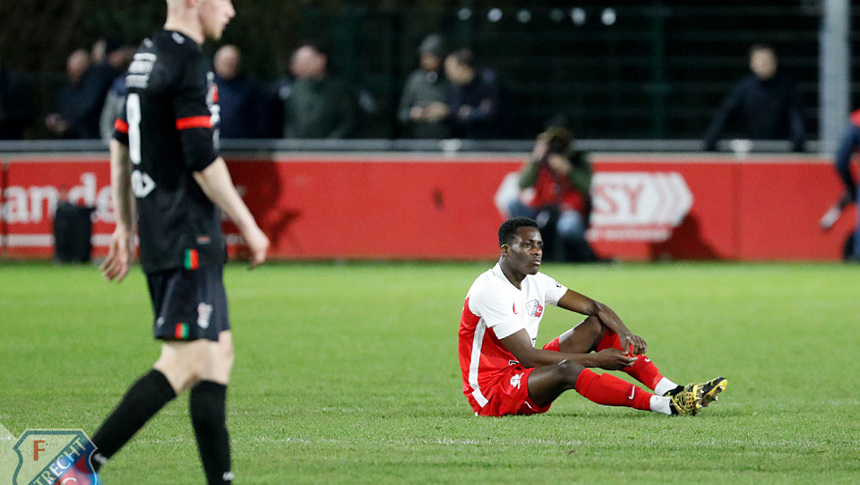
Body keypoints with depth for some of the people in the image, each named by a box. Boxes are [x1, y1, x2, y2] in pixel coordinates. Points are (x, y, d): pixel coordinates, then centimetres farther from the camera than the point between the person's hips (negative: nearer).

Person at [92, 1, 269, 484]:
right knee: (184, 361, -11)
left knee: (218, 352, 12)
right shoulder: (188, 64, -16)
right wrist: (247, 225, -10)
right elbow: (203, 161, -19)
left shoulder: (148, 55, 15)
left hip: (158, 226, 10)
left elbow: (121, 148, 21)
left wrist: (126, 227, 26)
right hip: (188, 235, -10)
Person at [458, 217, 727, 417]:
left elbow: (594, 307, 5)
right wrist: (594, 361, -24)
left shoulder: (535, 281, 7)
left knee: (599, 325, 0)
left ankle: (671, 390, -15)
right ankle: (668, 406, -42)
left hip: (519, 372, 9)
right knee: (567, 369, -36)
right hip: (491, 390, -9)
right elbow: (527, 356, -25)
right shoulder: (491, 289, -21)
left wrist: (624, 333, -18)